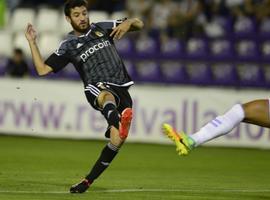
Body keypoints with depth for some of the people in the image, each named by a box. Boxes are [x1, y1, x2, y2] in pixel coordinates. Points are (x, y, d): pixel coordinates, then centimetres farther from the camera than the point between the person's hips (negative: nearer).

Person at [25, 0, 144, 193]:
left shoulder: (102, 28, 16)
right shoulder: (68, 46, 11)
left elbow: (139, 24, 17)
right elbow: (43, 69, 8)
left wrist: (128, 23, -6)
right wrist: (32, 42, 2)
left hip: (121, 88, 3)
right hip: (97, 89, -3)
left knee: (117, 140, -15)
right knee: (108, 97, -42)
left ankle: (89, 180, -1)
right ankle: (120, 122, -78)